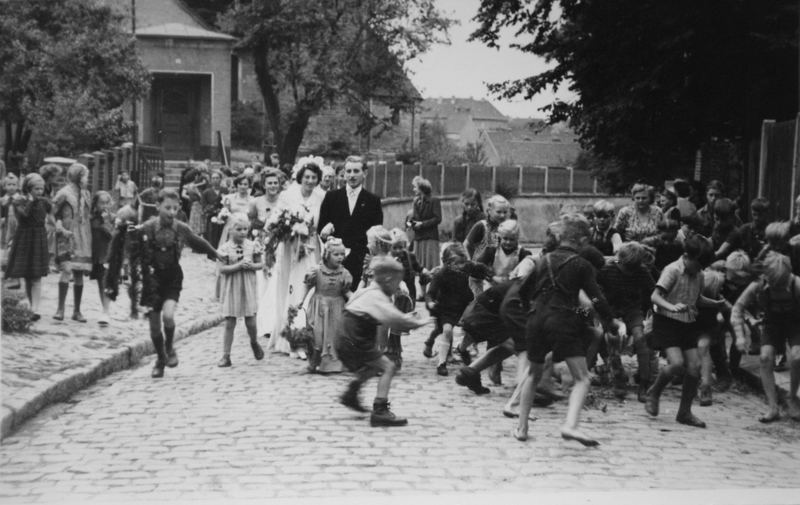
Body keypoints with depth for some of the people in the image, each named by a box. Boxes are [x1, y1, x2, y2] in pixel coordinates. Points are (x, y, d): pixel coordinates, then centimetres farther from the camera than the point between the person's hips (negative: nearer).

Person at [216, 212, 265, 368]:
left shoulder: (252, 245, 0)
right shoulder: (225, 248, -7)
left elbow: (260, 264, 6)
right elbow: (222, 269, -10)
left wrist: (251, 266, -14)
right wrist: (237, 266, -21)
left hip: (248, 287, 2)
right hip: (231, 289, -1)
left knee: (251, 322, 5)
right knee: (229, 323, 0)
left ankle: (254, 342, 37)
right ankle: (226, 356, 6)